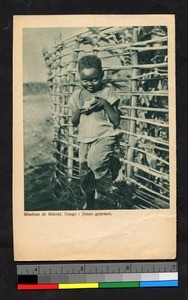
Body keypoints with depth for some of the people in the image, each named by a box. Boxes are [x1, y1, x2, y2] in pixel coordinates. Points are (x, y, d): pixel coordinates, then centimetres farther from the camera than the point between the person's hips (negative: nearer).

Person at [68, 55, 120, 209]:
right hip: (85, 139, 5)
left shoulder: (108, 92, -5)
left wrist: (105, 104, -20)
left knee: (95, 161, -33)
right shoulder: (77, 95, 5)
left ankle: (106, 183, -2)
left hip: (105, 137, -4)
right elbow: (74, 123, 11)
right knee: (85, 175, 10)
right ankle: (89, 203, 36)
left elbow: (116, 121, -9)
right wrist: (79, 110, -9)